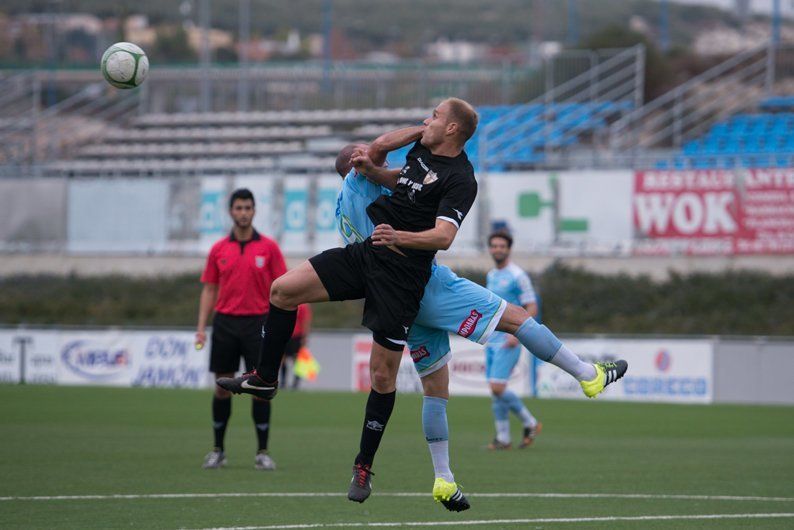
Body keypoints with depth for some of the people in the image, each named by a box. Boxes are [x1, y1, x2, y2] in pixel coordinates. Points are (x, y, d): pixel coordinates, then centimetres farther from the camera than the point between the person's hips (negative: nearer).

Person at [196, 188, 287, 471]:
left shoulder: (268, 247, 1)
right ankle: (218, 450, 13)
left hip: (257, 323, -2)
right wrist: (201, 327, 0)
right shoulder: (219, 249, 7)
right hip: (225, 322, 2)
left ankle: (262, 452, 0)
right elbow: (209, 290, 10)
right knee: (223, 386, 4)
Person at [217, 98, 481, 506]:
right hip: (366, 253, 8)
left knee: (382, 375, -4)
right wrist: (370, 170, 12)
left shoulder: (459, 180, -15)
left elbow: (444, 236, -27)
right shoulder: (423, 150, 11)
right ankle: (264, 379, 13)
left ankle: (364, 468, 9)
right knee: (284, 289, -3)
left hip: (401, 276, -8)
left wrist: (400, 237, -44)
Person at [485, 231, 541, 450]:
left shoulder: (518, 276, -9)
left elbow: (532, 308, -11)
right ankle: (503, 438, 12)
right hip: (492, 340, 8)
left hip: (508, 341, -8)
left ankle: (530, 423, 0)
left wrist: (516, 333, -22)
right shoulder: (491, 275, 15)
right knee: (495, 390, 4)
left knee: (497, 387, -16)